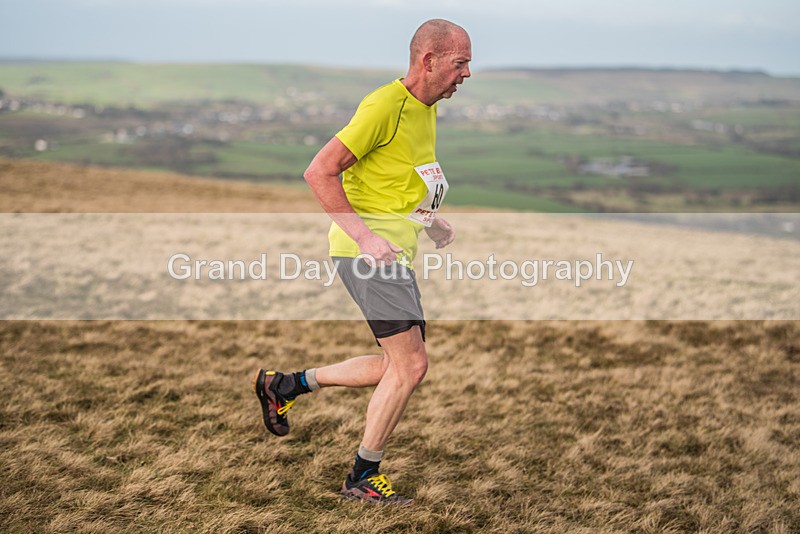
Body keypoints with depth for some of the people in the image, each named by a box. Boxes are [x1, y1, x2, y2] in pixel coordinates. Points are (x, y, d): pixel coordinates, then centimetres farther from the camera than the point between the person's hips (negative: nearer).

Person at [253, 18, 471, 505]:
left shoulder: (428, 109, 15)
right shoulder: (385, 105, -15)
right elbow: (320, 172, -18)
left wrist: (430, 220, 14)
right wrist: (364, 236, -23)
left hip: (396, 252, 10)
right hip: (370, 250, -10)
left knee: (399, 367, 12)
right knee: (411, 365, -11)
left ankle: (284, 385, 25)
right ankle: (364, 478, 3)